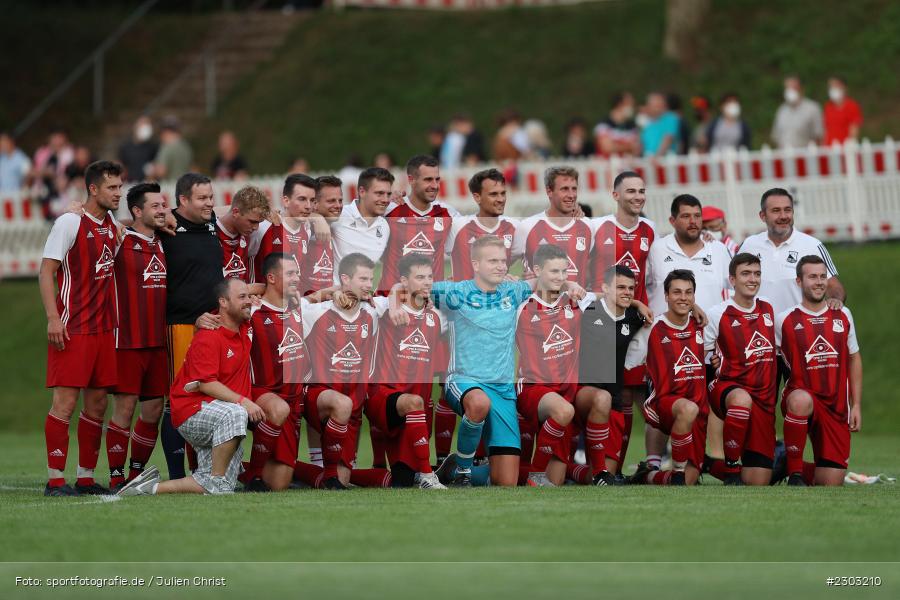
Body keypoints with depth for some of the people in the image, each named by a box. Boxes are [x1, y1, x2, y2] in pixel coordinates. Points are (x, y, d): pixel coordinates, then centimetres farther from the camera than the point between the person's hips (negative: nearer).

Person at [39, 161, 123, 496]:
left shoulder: (113, 225, 13)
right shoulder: (70, 222, -8)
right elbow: (46, 271, -10)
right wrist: (53, 318, -17)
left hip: (104, 329, 7)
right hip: (72, 330, -7)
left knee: (97, 403, 8)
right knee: (66, 401, -8)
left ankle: (85, 478, 14)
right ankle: (55, 480, -5)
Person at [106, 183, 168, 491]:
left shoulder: (162, 244, 14)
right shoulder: (121, 241, -6)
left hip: (158, 339, 7)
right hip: (128, 340, -7)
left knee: (154, 408, 7)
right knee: (125, 406, -7)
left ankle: (137, 473, 17)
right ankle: (116, 476, 0)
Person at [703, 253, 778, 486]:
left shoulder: (768, 310, 11)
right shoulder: (717, 314, -6)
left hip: (764, 399, 5)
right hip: (727, 386, -5)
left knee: (759, 482, -2)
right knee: (742, 399, -45)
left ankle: (717, 467, 30)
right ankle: (732, 470, -29)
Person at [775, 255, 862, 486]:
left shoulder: (843, 315, 8)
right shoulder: (785, 320, -2)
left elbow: (854, 359, 15)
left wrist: (856, 405, 10)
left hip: (836, 406, 3)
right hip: (801, 394, -3)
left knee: (831, 483, -4)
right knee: (801, 400, -43)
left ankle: (803, 471, 32)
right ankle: (794, 473, -26)